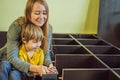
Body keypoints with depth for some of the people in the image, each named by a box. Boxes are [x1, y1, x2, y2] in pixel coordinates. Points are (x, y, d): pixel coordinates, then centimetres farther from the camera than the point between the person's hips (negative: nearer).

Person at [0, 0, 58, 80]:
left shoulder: (48, 28, -15)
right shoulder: (16, 26, -27)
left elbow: (46, 54, -10)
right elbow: (12, 58, -31)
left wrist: (50, 65, -34)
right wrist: (35, 68, -44)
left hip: (31, 62, 1)